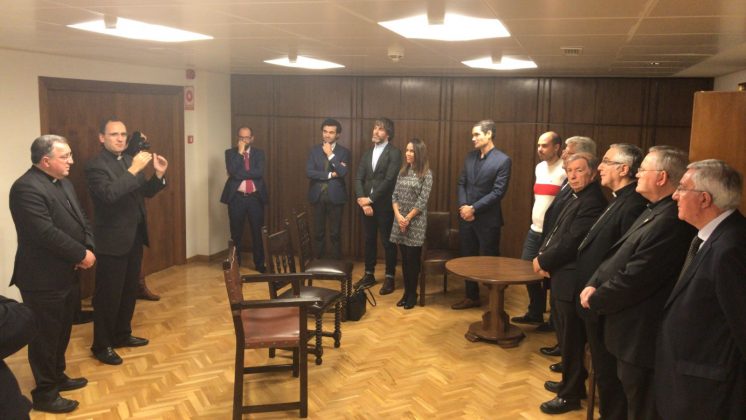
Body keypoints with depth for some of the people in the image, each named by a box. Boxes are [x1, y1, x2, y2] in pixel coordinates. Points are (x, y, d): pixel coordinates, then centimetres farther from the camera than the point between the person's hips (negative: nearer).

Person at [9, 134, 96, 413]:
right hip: (43, 278, -9)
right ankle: (44, 393, 19)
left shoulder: (63, 183, 10)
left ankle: (57, 376, 38)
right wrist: (82, 255, -19)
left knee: (62, 331, 21)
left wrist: (89, 248, -7)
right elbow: (46, 233, -28)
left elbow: (81, 220, 11)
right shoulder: (27, 188, -21)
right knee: (45, 335, 4)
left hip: (66, 274, 9)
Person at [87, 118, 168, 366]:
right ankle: (101, 345, 14)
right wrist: (133, 170, -30)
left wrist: (159, 175, -7)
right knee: (108, 294, 2)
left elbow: (146, 192, 11)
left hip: (135, 237, 8)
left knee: (129, 290, 17)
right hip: (112, 240, -8)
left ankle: (122, 334, 32)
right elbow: (109, 194, -29)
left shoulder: (130, 161, 10)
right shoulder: (95, 165, -14)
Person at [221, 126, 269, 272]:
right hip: (236, 198, -1)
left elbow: (259, 173, -11)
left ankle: (259, 263, 16)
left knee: (257, 232, 6)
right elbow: (232, 171, -15)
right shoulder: (230, 153, 3)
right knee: (236, 233, 7)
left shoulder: (259, 153, 6)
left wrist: (239, 173, -13)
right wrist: (240, 152, -13)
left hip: (255, 198, 1)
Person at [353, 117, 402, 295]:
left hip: (385, 205, -6)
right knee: (369, 240, 13)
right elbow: (359, 178, 7)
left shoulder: (394, 153, -7)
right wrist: (361, 198, -9)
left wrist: (371, 199, -15)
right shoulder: (367, 153, 13)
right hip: (367, 203, 6)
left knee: (387, 242, 3)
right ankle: (369, 275, 25)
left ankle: (390, 278, 13)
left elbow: (389, 180, -16)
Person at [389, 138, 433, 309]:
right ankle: (406, 292, 20)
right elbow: (395, 196, 6)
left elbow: (422, 201, -12)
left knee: (413, 258, 1)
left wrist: (408, 218, -12)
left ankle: (413, 293, 14)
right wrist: (398, 216, -9)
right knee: (404, 258, 10)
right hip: (400, 219, 5)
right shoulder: (403, 171, 9)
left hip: (416, 222, -5)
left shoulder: (426, 173, -7)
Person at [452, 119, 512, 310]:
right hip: (466, 217, 6)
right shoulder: (470, 156, 9)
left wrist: (474, 208, -16)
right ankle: (472, 297, 28)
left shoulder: (502, 160, -10)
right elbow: (461, 183, 10)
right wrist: (463, 206, -7)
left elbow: (498, 192, -15)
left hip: (488, 219, -6)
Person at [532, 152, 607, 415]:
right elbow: (557, 231, 13)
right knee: (565, 336, 21)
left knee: (571, 339, 3)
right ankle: (570, 383, 37)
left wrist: (544, 260, -13)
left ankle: (571, 395, 17)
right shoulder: (577, 199, 13)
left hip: (572, 281, -10)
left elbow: (571, 242, -25)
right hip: (563, 277, 10)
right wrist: (543, 255, -4)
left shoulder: (592, 203, -21)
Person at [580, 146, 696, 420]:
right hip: (632, 331, 10)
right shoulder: (655, 212, 8)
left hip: (641, 336, -10)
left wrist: (594, 300, -11)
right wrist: (593, 284, -4)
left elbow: (633, 280, -26)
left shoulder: (670, 222, -27)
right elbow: (617, 256, 10)